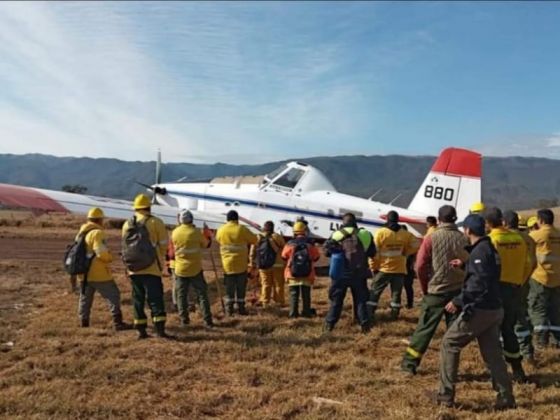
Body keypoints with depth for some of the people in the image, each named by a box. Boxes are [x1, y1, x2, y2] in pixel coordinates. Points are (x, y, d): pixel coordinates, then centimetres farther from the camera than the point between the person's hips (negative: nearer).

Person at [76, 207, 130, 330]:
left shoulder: (81, 233, 13)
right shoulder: (97, 233, -16)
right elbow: (101, 252, -22)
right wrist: (109, 257, -3)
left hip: (84, 273, 9)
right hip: (99, 273, -8)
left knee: (85, 298, 17)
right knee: (113, 296, -2)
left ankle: (84, 323, 22)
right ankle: (118, 322, -5)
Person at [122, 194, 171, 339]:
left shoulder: (127, 224, 8)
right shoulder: (155, 222, -5)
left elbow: (125, 247, 9)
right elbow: (164, 245, -4)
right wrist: (160, 259, 13)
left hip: (133, 269, 4)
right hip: (151, 269, -4)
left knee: (138, 300, 11)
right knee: (155, 299, -4)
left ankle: (141, 330, 13)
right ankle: (160, 329, -10)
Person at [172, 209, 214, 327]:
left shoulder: (175, 232, -3)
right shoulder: (196, 232, -11)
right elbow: (205, 245, 3)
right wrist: (207, 237, 19)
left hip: (181, 269, 2)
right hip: (195, 268, -2)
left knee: (181, 295, 12)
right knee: (202, 294, 4)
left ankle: (184, 320, 13)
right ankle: (207, 320, 2)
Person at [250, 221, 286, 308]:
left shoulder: (257, 238, 1)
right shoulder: (277, 237, -8)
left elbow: (252, 253, 3)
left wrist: (252, 263, 12)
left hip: (263, 266, 3)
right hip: (277, 265, -3)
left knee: (266, 284, 10)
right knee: (278, 284, 8)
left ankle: (265, 302, 8)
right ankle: (280, 302, 12)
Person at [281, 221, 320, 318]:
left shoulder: (290, 245, -12)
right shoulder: (311, 245, -8)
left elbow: (284, 257, 1)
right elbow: (316, 257, 4)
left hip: (293, 275, -1)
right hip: (307, 275, 1)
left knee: (294, 295, 8)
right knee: (306, 295, 11)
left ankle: (293, 313, 7)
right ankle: (306, 312, 13)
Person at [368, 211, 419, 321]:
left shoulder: (380, 232, -11)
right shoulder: (405, 234, 0)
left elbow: (374, 252, -10)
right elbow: (416, 245, 4)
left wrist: (374, 267, 0)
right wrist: (405, 253, 11)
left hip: (384, 269, -3)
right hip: (399, 269, 3)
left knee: (375, 292, 6)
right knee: (396, 293, 12)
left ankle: (370, 314, 2)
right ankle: (394, 315, 14)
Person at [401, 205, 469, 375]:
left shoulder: (432, 238, -8)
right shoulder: (464, 239, -4)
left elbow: (420, 266, -9)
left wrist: (425, 287, 5)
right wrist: (463, 285, 13)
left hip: (436, 291, -1)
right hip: (458, 292, 2)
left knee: (424, 328, 6)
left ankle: (409, 363, 10)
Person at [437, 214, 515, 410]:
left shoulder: (480, 251, -16)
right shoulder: (489, 248, 13)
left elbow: (479, 284, -24)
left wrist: (458, 301, -19)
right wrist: (464, 264, 26)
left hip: (479, 310, -9)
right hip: (494, 309, 9)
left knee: (449, 343, 2)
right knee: (492, 353, 14)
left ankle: (446, 395, 5)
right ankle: (506, 398, 15)